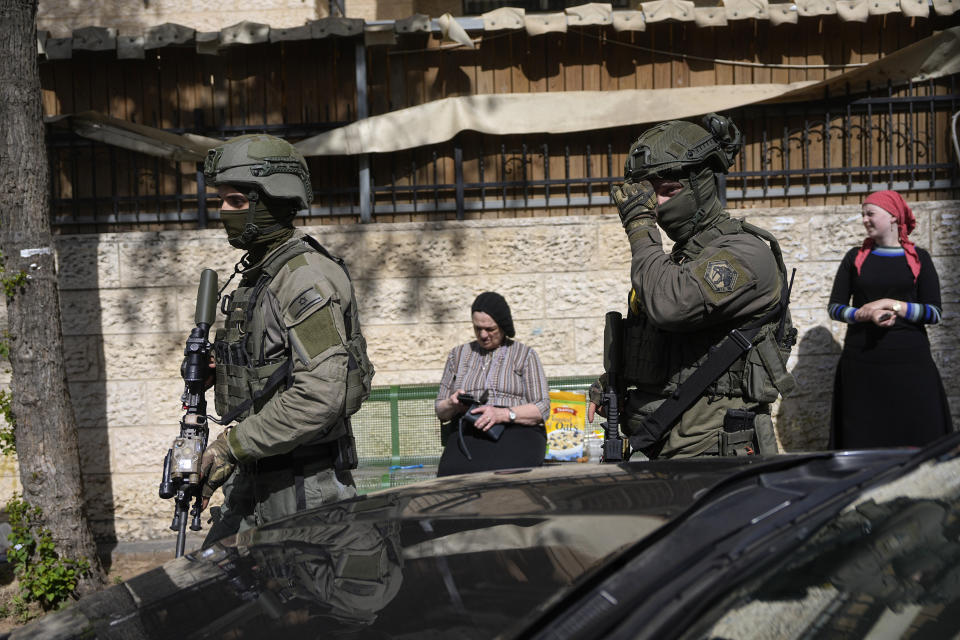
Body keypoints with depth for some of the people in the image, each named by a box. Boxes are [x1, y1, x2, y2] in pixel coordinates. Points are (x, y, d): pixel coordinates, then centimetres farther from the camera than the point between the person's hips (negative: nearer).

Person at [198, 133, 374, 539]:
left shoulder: (307, 280, -18)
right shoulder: (256, 275, 14)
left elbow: (321, 395, -26)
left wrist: (233, 444, -21)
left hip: (305, 486, -10)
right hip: (259, 476, 10)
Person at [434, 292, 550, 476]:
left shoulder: (524, 355, 14)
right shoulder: (458, 355, 24)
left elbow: (542, 409, 3)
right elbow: (440, 412, 24)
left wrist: (502, 414, -13)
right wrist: (453, 404, 0)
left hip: (516, 432, -2)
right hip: (468, 433, 2)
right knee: (453, 471, -35)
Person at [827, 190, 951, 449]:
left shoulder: (918, 258, 7)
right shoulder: (856, 258, 11)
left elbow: (934, 313, 0)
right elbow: (834, 307, 6)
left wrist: (892, 305, -11)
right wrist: (867, 314, -12)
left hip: (909, 359, -1)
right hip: (862, 360, 1)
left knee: (915, 439, -3)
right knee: (862, 438, -1)